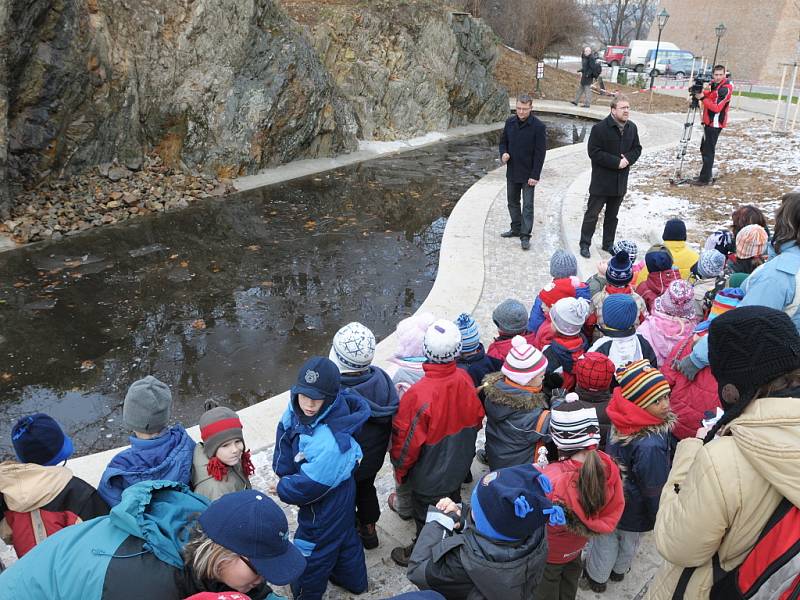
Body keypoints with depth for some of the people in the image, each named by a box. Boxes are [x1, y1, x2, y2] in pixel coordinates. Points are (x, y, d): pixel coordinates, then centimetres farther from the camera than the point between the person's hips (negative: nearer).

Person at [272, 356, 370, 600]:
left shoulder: (329, 443, -43)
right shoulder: (298, 409, -20)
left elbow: (307, 487, -32)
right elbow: (285, 432, -5)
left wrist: (283, 488, -13)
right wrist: (285, 472, -14)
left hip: (326, 505, -8)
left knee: (310, 554, 18)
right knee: (343, 534, 31)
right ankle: (353, 580, 58)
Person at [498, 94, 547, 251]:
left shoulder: (538, 127, -13)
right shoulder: (510, 123, 2)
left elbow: (540, 152, -13)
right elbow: (503, 142, 15)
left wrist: (535, 175, -17)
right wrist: (503, 153, -9)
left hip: (528, 174, -6)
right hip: (512, 172, 6)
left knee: (528, 205, 0)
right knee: (512, 202, 17)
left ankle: (525, 236, 5)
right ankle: (516, 229, 32)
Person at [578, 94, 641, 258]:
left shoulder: (632, 127, 3)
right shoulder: (600, 128, -16)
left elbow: (637, 148, 12)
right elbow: (594, 152, -19)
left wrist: (628, 159, -10)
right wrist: (616, 162, -21)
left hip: (621, 181, 6)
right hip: (601, 181, -6)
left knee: (612, 215, 17)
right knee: (592, 214, 2)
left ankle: (608, 244, 29)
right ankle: (585, 244, 13)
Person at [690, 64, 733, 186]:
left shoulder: (726, 88, -15)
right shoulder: (713, 84, 11)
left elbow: (717, 107, -21)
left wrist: (703, 98, -21)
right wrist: (704, 91, -6)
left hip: (715, 124, -9)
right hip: (709, 122, 9)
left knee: (708, 151, -10)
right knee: (704, 149, 15)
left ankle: (704, 179, -9)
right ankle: (705, 175, 25)